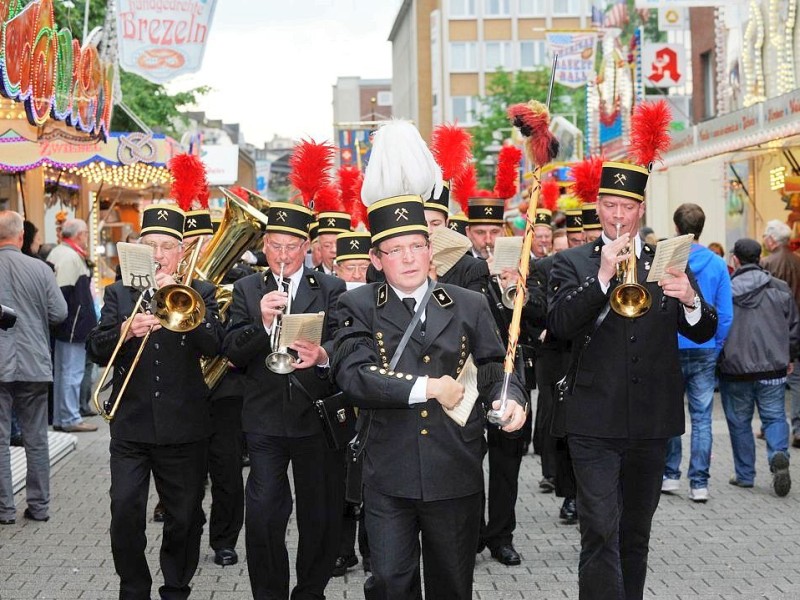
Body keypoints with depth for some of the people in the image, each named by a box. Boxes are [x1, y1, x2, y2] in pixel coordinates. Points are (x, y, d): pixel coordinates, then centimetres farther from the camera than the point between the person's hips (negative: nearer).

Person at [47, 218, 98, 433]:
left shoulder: (55, 253, 15)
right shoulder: (72, 257, -18)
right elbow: (64, 292, -24)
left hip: (62, 326, 11)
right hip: (74, 326, -11)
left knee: (61, 371, 15)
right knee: (72, 372, -4)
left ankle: (59, 417, 22)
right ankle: (70, 418, 0)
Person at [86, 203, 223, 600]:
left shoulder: (199, 293, 4)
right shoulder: (119, 293, 8)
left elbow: (213, 345, -12)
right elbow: (96, 350, -1)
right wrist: (126, 330, -20)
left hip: (184, 429, 0)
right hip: (130, 427, 1)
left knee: (184, 519, 8)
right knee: (125, 515, -4)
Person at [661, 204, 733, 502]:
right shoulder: (717, 264, -2)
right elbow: (726, 315, -1)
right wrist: (716, 348, 10)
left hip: (669, 350, -1)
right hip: (705, 351, 1)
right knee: (702, 418, 5)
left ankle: (670, 475, 18)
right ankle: (699, 483, 4)